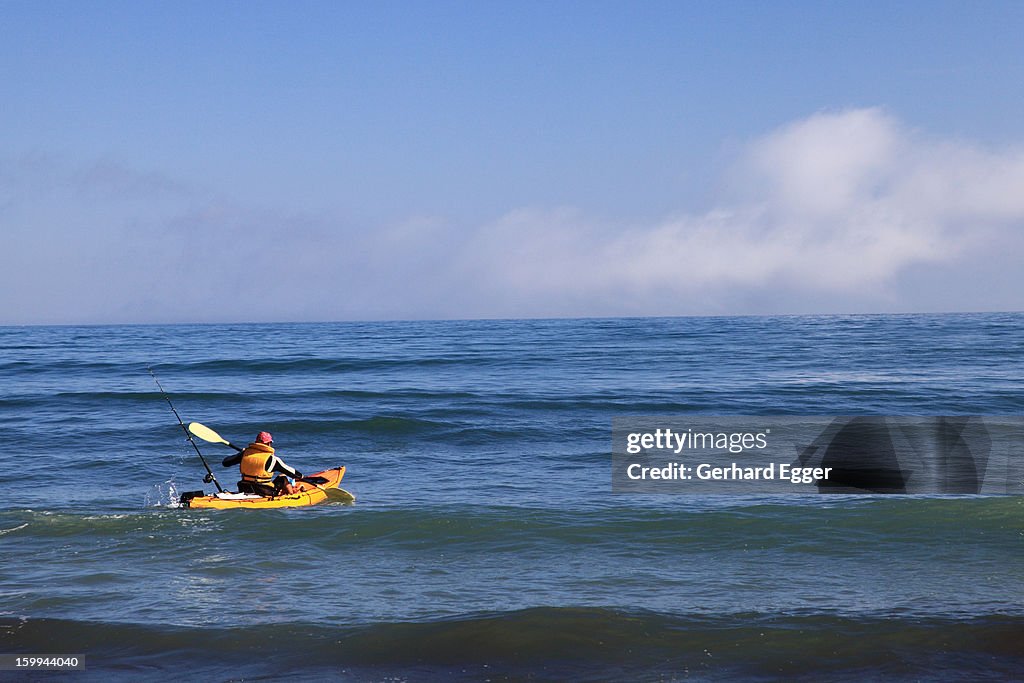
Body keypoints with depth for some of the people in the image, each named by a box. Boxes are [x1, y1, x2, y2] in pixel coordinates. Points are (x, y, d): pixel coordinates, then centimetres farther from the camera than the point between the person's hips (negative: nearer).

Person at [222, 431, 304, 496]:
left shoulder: (245, 453, 1)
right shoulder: (272, 459, -9)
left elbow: (225, 462, 12)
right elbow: (292, 472, 2)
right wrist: (301, 476, 24)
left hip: (244, 492, 5)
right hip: (264, 493, -5)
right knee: (283, 478, 18)